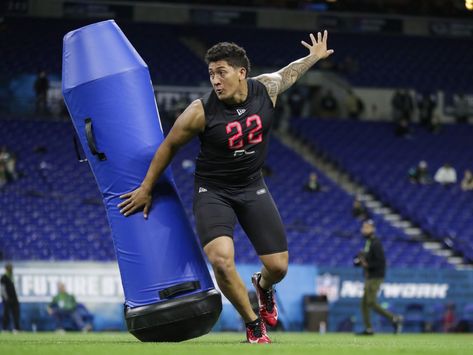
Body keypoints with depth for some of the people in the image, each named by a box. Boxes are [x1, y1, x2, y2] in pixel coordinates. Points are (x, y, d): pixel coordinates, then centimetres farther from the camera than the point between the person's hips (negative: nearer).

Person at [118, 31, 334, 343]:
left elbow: (287, 73, 13)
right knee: (221, 259, -27)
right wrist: (146, 188, -1)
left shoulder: (267, 89, -12)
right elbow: (169, 146, -7)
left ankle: (263, 286, 42)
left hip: (253, 187, 4)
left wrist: (314, 57, 29)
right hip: (213, 192, -3)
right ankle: (253, 323, -3)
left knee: (278, 267, 1)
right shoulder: (201, 112, -22)